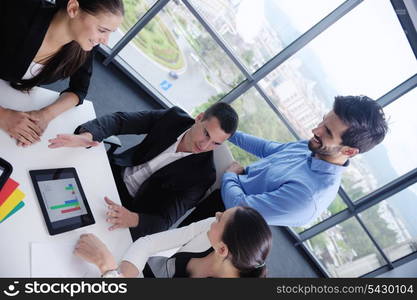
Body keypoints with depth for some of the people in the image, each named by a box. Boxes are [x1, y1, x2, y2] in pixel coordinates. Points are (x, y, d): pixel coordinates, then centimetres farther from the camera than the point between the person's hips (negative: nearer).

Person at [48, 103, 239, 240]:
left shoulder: (203, 174, -21)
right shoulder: (174, 117, -12)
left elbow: (165, 220, -23)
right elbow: (120, 120, -14)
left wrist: (133, 219, -44)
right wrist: (86, 136, -34)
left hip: (133, 205, -4)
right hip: (116, 171, 4)